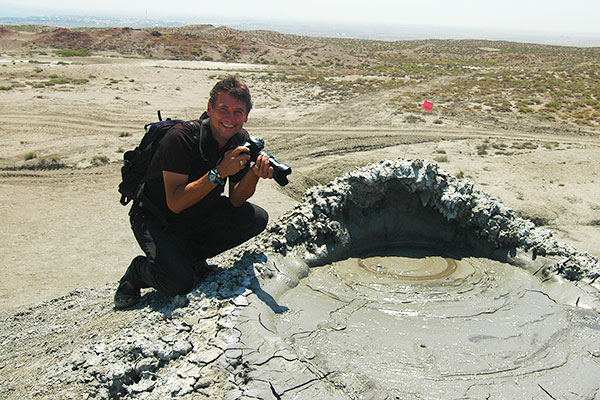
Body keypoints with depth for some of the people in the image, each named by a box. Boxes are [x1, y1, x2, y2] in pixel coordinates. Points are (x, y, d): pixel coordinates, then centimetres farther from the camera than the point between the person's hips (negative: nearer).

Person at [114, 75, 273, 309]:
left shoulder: (241, 141, -8)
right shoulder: (180, 138, -27)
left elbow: (236, 200, -7)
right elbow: (175, 203, -31)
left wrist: (254, 174, -27)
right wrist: (219, 173, -38)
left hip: (201, 214, 7)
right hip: (156, 218, -6)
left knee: (257, 218, -14)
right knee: (178, 283, -28)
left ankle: (192, 255, 4)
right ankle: (139, 271, 8)